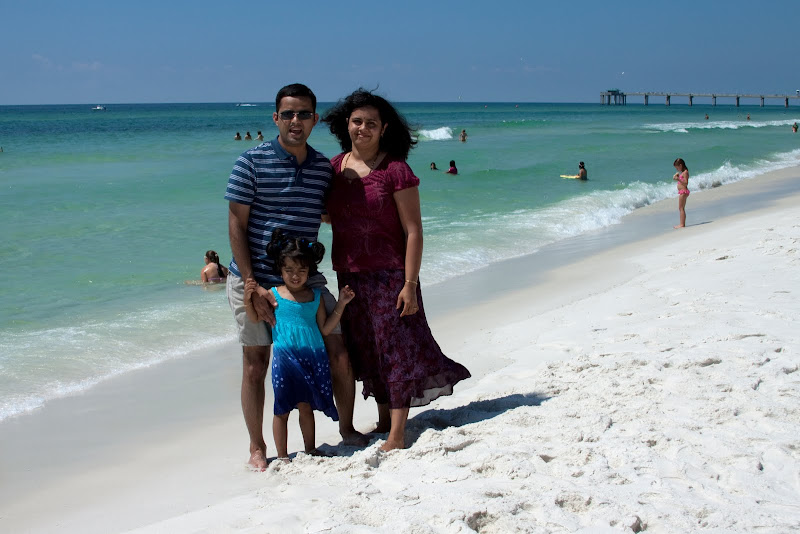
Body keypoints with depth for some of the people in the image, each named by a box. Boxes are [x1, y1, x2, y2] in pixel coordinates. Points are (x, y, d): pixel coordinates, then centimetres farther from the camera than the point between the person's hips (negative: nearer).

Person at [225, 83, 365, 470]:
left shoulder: (324, 168, 5)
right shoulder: (251, 162, -9)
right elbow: (236, 226, -9)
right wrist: (253, 286, -14)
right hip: (254, 281, -4)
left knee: (339, 352, 0)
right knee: (256, 364, 4)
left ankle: (347, 430, 21)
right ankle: (257, 448, 20)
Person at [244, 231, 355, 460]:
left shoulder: (315, 295, 7)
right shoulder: (273, 294, 0)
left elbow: (325, 328, 8)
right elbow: (255, 318, 3)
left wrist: (341, 304, 4)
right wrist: (248, 299, -12)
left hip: (313, 356, 2)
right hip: (285, 356, -2)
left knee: (306, 406, 11)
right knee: (282, 408, 2)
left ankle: (310, 449, 25)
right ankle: (282, 456, 12)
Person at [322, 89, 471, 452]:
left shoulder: (395, 170, -11)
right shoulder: (335, 167, 5)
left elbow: (413, 231, -13)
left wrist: (410, 284, -17)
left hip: (389, 274, -6)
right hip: (349, 276, 6)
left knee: (396, 350, -3)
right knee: (367, 352, 13)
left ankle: (397, 435, 0)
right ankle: (383, 420, 26)